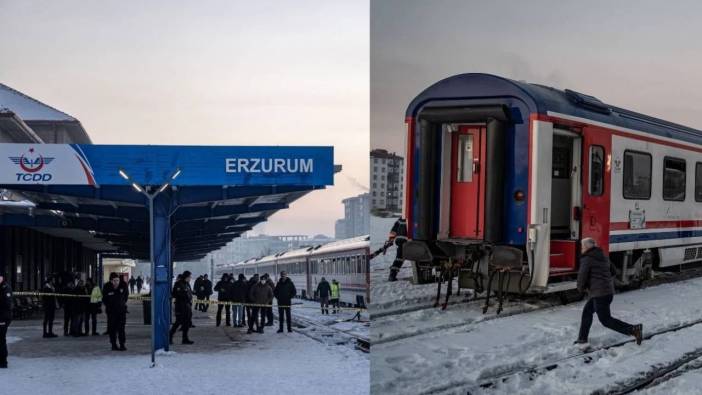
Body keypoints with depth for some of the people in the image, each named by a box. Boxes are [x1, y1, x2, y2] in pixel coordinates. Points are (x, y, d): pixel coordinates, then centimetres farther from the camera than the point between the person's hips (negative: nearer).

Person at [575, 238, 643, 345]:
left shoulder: (587, 259, -12)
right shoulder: (602, 256, 15)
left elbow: (582, 275, -14)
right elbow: (612, 270, 25)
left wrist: (581, 288, 5)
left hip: (599, 293, -10)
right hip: (609, 290, 10)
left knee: (606, 320, -4)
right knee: (587, 311, 19)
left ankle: (634, 329, -11)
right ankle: (582, 338, 23)